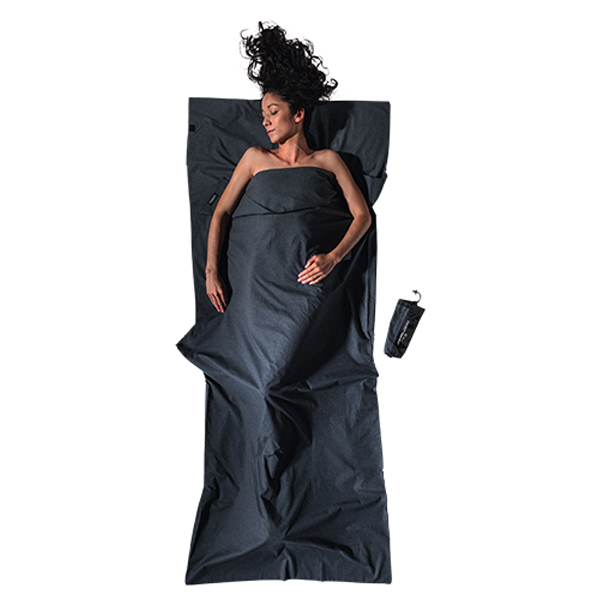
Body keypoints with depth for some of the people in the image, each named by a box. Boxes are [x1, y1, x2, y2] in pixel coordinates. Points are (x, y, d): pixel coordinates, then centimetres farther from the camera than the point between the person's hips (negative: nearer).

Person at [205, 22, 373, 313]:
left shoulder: (327, 159, 8)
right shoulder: (256, 157, 12)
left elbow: (362, 215, 4)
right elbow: (221, 212, 10)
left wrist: (333, 257, -13)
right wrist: (211, 271, -3)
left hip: (308, 274, -1)